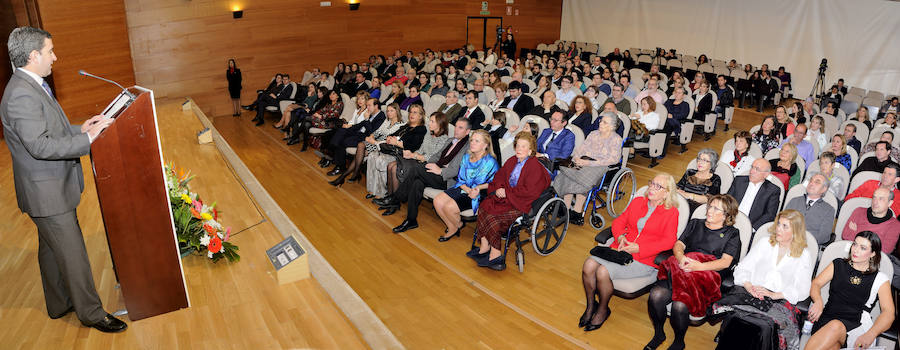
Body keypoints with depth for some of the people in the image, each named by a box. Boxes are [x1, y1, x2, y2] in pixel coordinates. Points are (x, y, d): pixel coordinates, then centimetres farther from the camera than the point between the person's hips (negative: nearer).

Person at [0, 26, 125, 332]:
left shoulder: (33, 86, 9)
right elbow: (39, 145, -28)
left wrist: (80, 129, 7)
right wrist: (88, 139, -27)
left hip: (53, 186, 10)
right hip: (46, 192, -10)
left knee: (52, 248, 21)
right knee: (72, 253, 0)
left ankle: (59, 304, 37)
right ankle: (91, 313, 14)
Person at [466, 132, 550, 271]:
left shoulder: (535, 167, -10)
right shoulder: (512, 161, 15)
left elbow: (530, 192, -18)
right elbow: (499, 177, 18)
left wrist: (507, 192, -15)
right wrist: (498, 188, -5)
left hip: (521, 204, -8)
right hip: (505, 197, 8)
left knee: (492, 215, -25)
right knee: (483, 206, -17)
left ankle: (495, 253, -14)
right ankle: (484, 247, -16)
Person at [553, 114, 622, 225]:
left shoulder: (616, 139, 1)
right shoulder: (593, 134, 19)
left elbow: (614, 159, -11)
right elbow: (582, 148, 17)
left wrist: (589, 163, -18)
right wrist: (577, 158, -8)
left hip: (601, 166, -5)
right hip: (584, 163, 5)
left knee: (582, 179, -34)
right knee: (566, 176, -24)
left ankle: (577, 213, -27)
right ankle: (566, 209, -24)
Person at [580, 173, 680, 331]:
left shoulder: (671, 212, -1)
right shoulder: (637, 201, 15)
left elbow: (669, 241, -10)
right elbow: (619, 221, 15)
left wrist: (639, 248, -18)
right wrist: (621, 237, -7)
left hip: (644, 259, -5)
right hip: (621, 248, 5)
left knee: (603, 272, -26)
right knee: (588, 265, -20)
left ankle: (603, 310, 2)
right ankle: (590, 305, 3)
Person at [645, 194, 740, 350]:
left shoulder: (732, 234, 14)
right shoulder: (695, 223, 26)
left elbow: (725, 262, 0)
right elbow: (678, 245, 16)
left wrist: (700, 266, -17)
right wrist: (681, 258, -9)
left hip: (707, 275, -3)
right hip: (682, 269, 3)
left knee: (680, 305, -32)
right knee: (656, 294, -27)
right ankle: (658, 334, -2)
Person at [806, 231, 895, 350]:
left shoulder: (880, 279, 14)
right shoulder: (838, 264, 21)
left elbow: (888, 313, 3)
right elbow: (816, 284, 15)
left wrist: (870, 335, -17)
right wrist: (818, 302, -10)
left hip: (856, 325, -1)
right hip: (827, 318, 1)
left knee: (835, 327, -39)